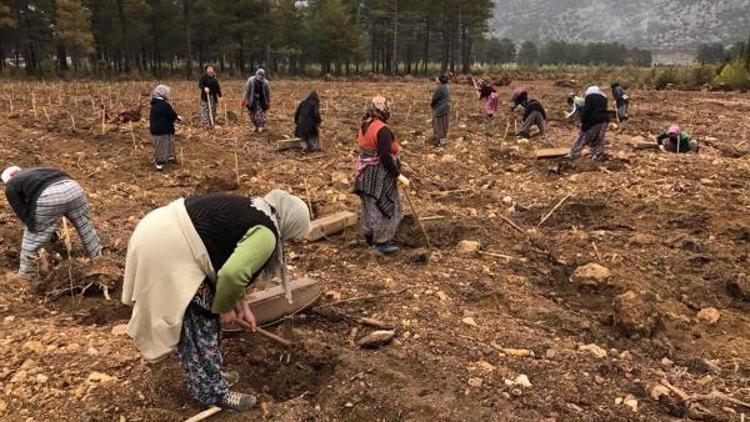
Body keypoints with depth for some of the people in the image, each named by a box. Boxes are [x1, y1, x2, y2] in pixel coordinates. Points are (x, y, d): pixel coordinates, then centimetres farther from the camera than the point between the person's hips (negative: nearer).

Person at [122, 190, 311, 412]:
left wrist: (240, 303, 25)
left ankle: (204, 376, 36)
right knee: (201, 321, 3)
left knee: (199, 315, 21)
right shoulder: (266, 234, -13)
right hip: (171, 251, -11)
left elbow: (229, 262, 25)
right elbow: (232, 274, -24)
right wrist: (224, 307, -5)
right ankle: (211, 391, 18)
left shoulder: (250, 211, 19)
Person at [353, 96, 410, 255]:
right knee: (385, 207, 2)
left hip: (366, 173, 9)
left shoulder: (364, 126, 7)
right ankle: (381, 243, 8)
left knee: (370, 206, 18)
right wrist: (399, 175, -19)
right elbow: (385, 157, -25)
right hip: (380, 175, -9)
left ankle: (370, 238, 30)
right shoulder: (382, 129, -21)